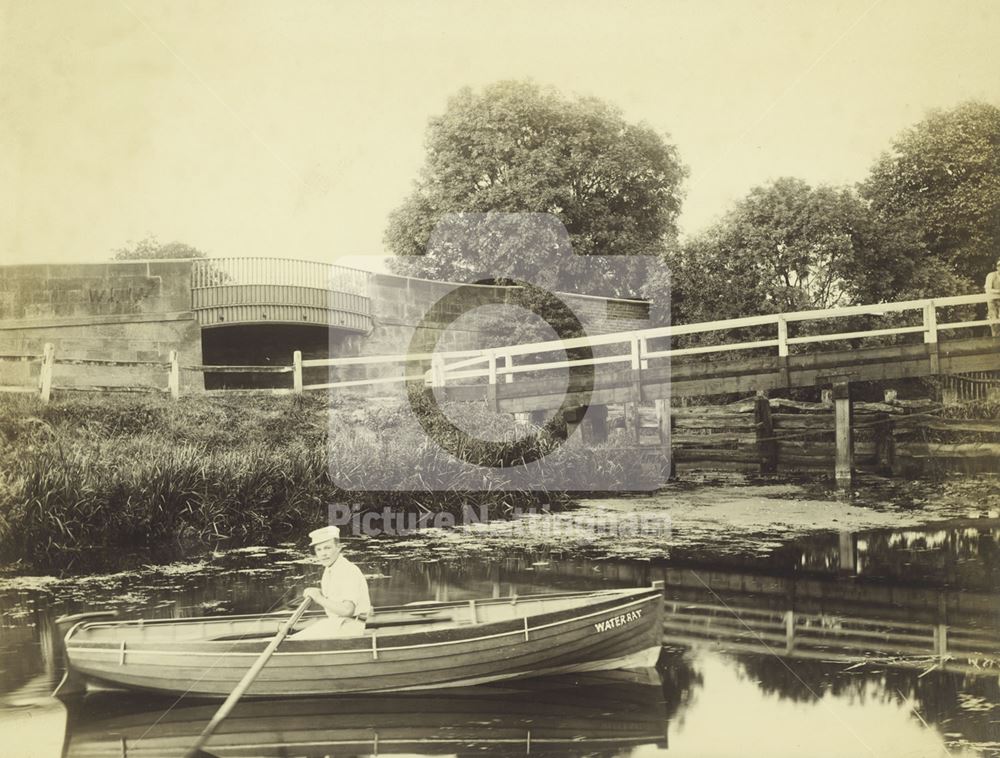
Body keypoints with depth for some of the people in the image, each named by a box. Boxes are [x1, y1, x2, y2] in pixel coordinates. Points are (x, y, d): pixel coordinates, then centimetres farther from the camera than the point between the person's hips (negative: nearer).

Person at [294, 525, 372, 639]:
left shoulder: (349, 571, -18)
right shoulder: (328, 570, 12)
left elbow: (347, 610, -28)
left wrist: (320, 599, -21)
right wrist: (315, 597, -3)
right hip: (334, 621, 10)